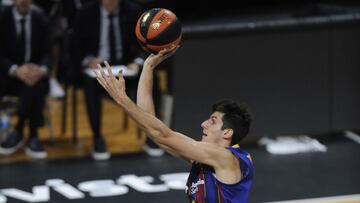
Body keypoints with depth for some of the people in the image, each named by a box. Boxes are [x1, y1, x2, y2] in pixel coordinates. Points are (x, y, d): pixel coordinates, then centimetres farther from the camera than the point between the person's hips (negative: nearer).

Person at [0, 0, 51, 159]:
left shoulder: (41, 19, 3)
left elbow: (48, 53, -1)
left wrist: (42, 69, -25)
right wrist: (15, 70, -31)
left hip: (34, 71, 1)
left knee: (37, 85, -34)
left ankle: (18, 132, -20)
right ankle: (32, 138, -24)